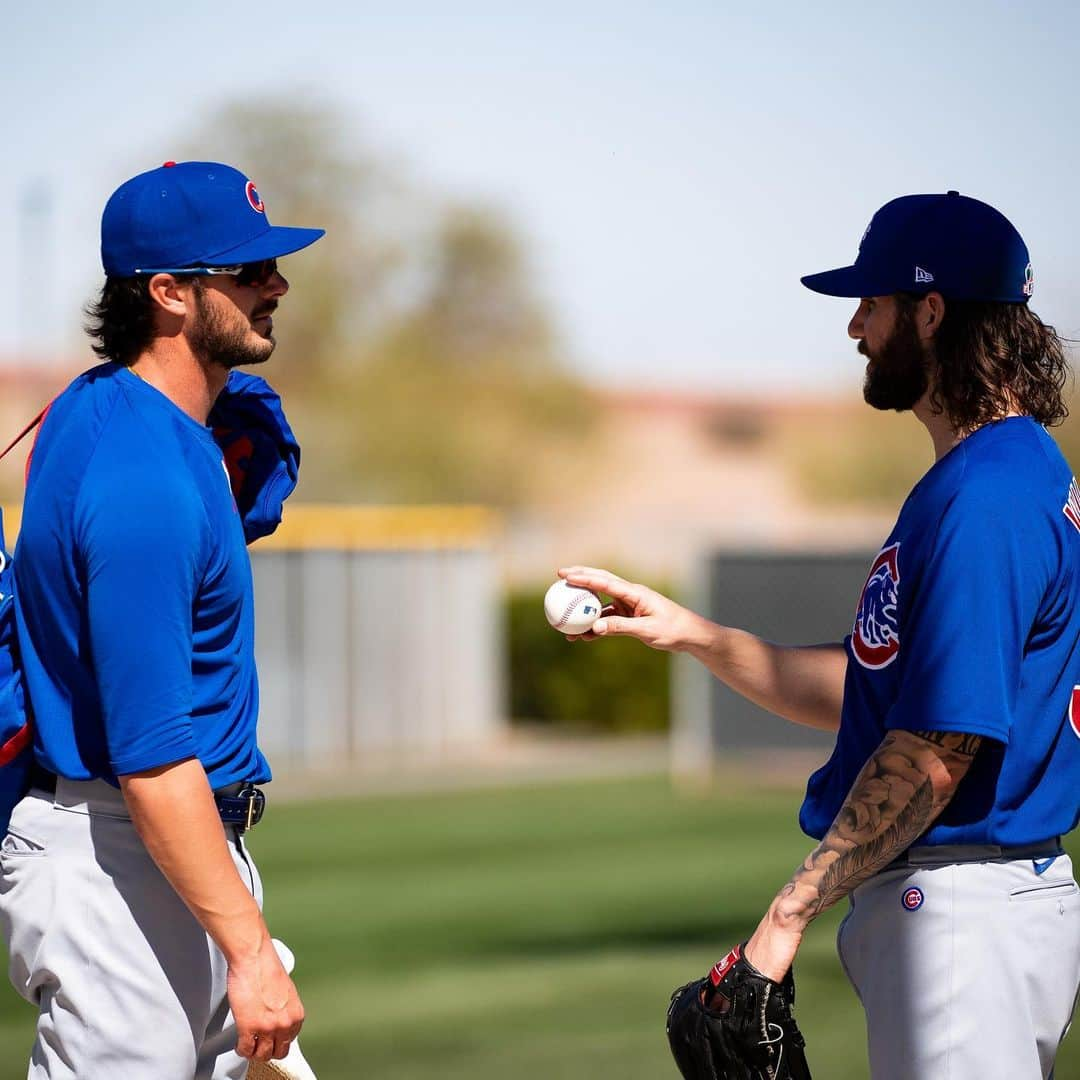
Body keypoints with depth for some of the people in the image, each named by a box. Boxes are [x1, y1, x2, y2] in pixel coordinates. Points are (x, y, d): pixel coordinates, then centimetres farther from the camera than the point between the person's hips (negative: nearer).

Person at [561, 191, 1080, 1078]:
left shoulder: (985, 498, -18)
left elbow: (939, 749, -23)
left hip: (962, 909, -11)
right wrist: (693, 634, 16)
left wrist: (792, 911, -20)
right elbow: (871, 690, 22)